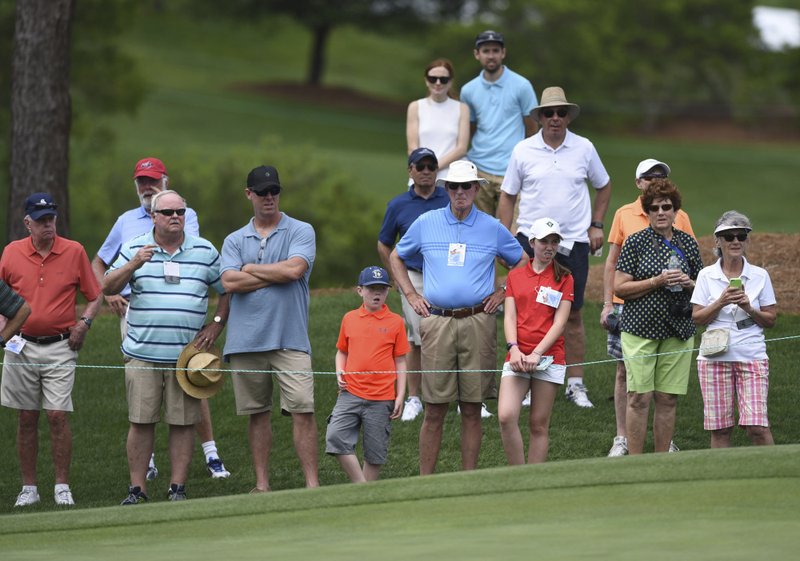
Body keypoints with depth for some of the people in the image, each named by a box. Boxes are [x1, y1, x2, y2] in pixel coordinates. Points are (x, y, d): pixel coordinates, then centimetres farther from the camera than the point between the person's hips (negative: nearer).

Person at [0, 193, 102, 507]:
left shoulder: (74, 252, 1)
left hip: (59, 347, -2)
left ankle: (62, 487, -1)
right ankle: (28, 488, 11)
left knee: (58, 415, -8)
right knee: (26, 418, 5)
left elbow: (94, 297, 8)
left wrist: (84, 323, -8)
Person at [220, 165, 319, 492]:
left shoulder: (301, 232, 6)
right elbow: (230, 282, -4)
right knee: (257, 413, 7)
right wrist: (278, 275, -5)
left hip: (290, 340, -3)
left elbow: (295, 269, -11)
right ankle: (262, 485, 13)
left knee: (302, 411, -9)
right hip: (246, 340, 3)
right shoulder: (235, 241, 13)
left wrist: (251, 269, 1)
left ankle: (312, 485, -8)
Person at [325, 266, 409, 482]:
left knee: (375, 452, 3)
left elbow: (400, 361, 4)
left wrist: (400, 395, -1)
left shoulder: (395, 322, 1)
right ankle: (361, 486, -9)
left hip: (381, 399, -1)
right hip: (350, 393, 2)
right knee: (336, 437, -17)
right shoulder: (349, 319, 8)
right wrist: (340, 373, -1)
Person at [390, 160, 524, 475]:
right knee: (434, 410, -2)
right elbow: (396, 257, 22)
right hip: (437, 323, 0)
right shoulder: (426, 224, 8)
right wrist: (411, 295, 12)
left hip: (478, 322, 0)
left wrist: (503, 292, 9)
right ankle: (425, 481, 1)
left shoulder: (492, 228, 6)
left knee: (472, 409, 3)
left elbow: (524, 263, 19)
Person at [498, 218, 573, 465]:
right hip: (518, 357, 1)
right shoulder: (515, 276, 13)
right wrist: (514, 349, -11)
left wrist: (537, 353, -13)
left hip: (548, 357, -1)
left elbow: (560, 322, -2)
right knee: (506, 416, -16)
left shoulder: (564, 278, 6)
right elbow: (509, 316, 6)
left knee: (539, 425, 0)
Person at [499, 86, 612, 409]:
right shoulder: (523, 151, 1)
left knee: (573, 314, 5)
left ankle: (575, 383, 12)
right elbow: (508, 196, 7)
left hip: (574, 242, 1)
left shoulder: (584, 149, 3)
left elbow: (603, 187, 18)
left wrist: (596, 225, 10)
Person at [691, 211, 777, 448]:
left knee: (757, 426, -12)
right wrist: (721, 302, -13)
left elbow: (771, 319, 8)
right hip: (715, 356, 1)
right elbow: (697, 318, 3)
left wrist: (749, 308, -11)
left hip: (752, 356, -1)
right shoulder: (706, 276, 5)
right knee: (719, 428, 1)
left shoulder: (759, 276, 5)